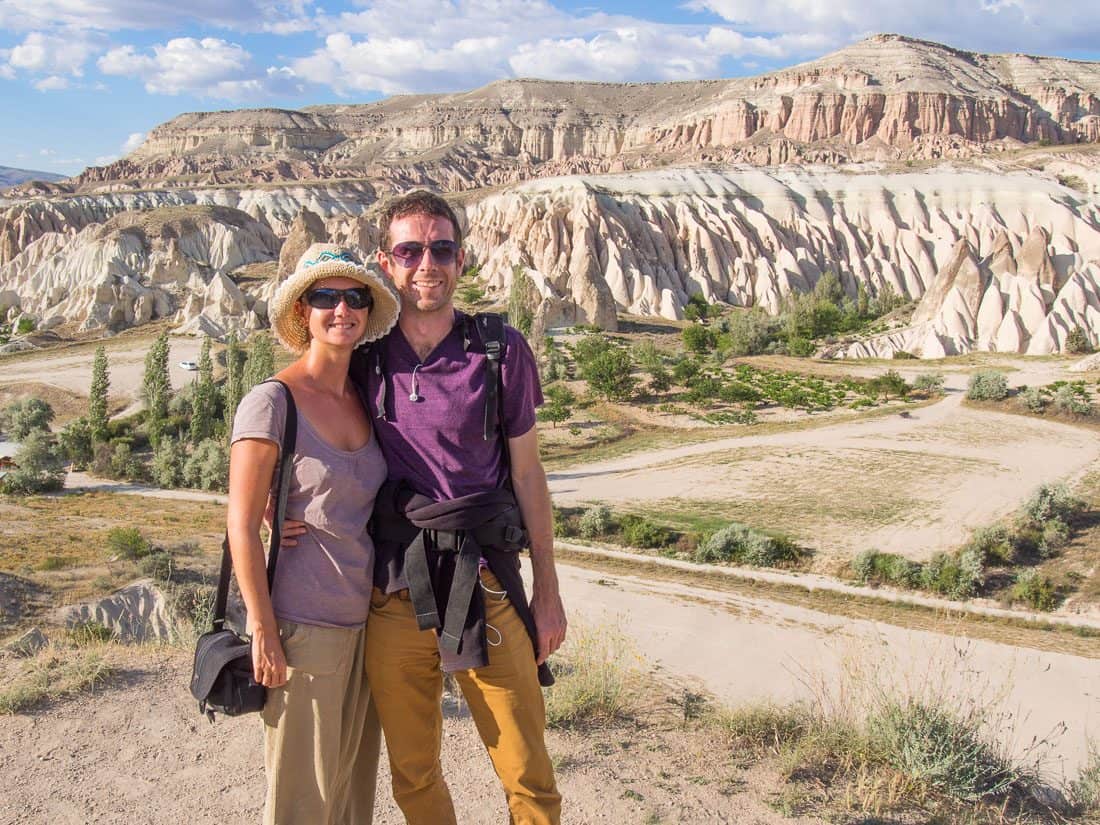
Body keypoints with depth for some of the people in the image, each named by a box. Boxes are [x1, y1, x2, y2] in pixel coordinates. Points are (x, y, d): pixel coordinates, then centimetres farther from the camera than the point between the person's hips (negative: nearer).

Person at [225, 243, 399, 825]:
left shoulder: (364, 399, 8)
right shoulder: (271, 401, -11)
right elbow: (242, 525, -12)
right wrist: (263, 632, -14)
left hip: (364, 620, 6)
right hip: (302, 624, -6)